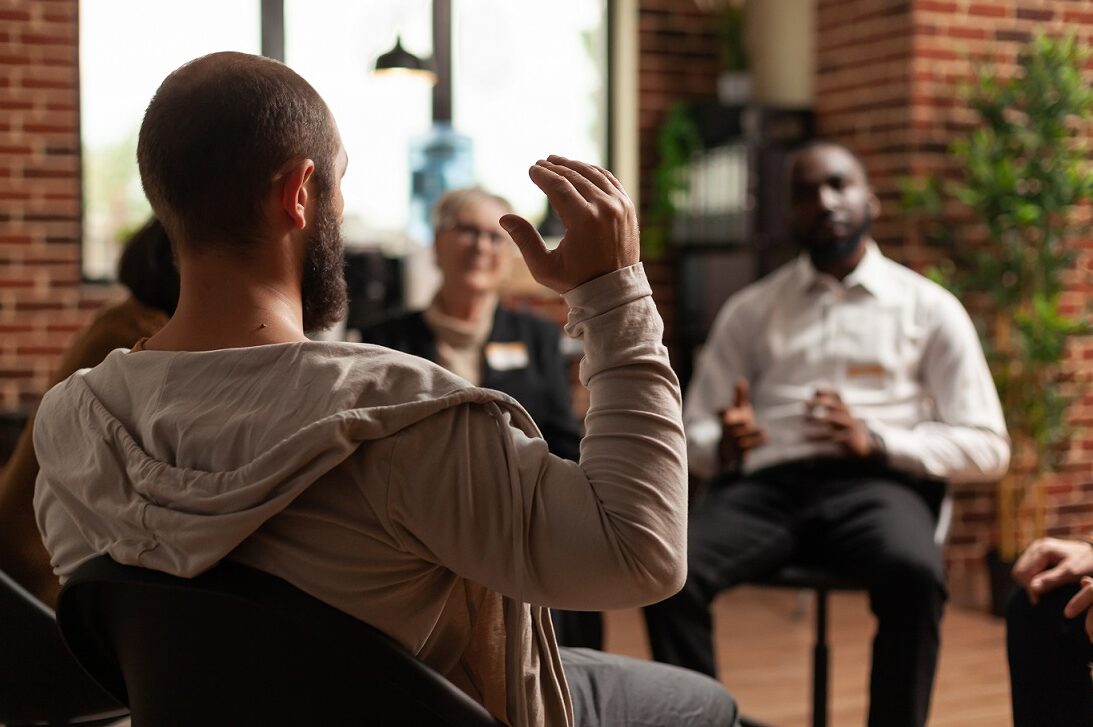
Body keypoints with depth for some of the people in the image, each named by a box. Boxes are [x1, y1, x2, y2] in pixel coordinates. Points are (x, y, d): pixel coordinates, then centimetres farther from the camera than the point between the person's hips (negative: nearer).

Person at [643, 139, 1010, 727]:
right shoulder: (748, 311, 19)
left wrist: (875, 441, -8)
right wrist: (721, 445, -8)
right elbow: (691, 432, 17)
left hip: (872, 485, -1)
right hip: (762, 485, 2)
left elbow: (986, 447, 8)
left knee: (914, 572, -37)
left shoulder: (929, 308, 13)